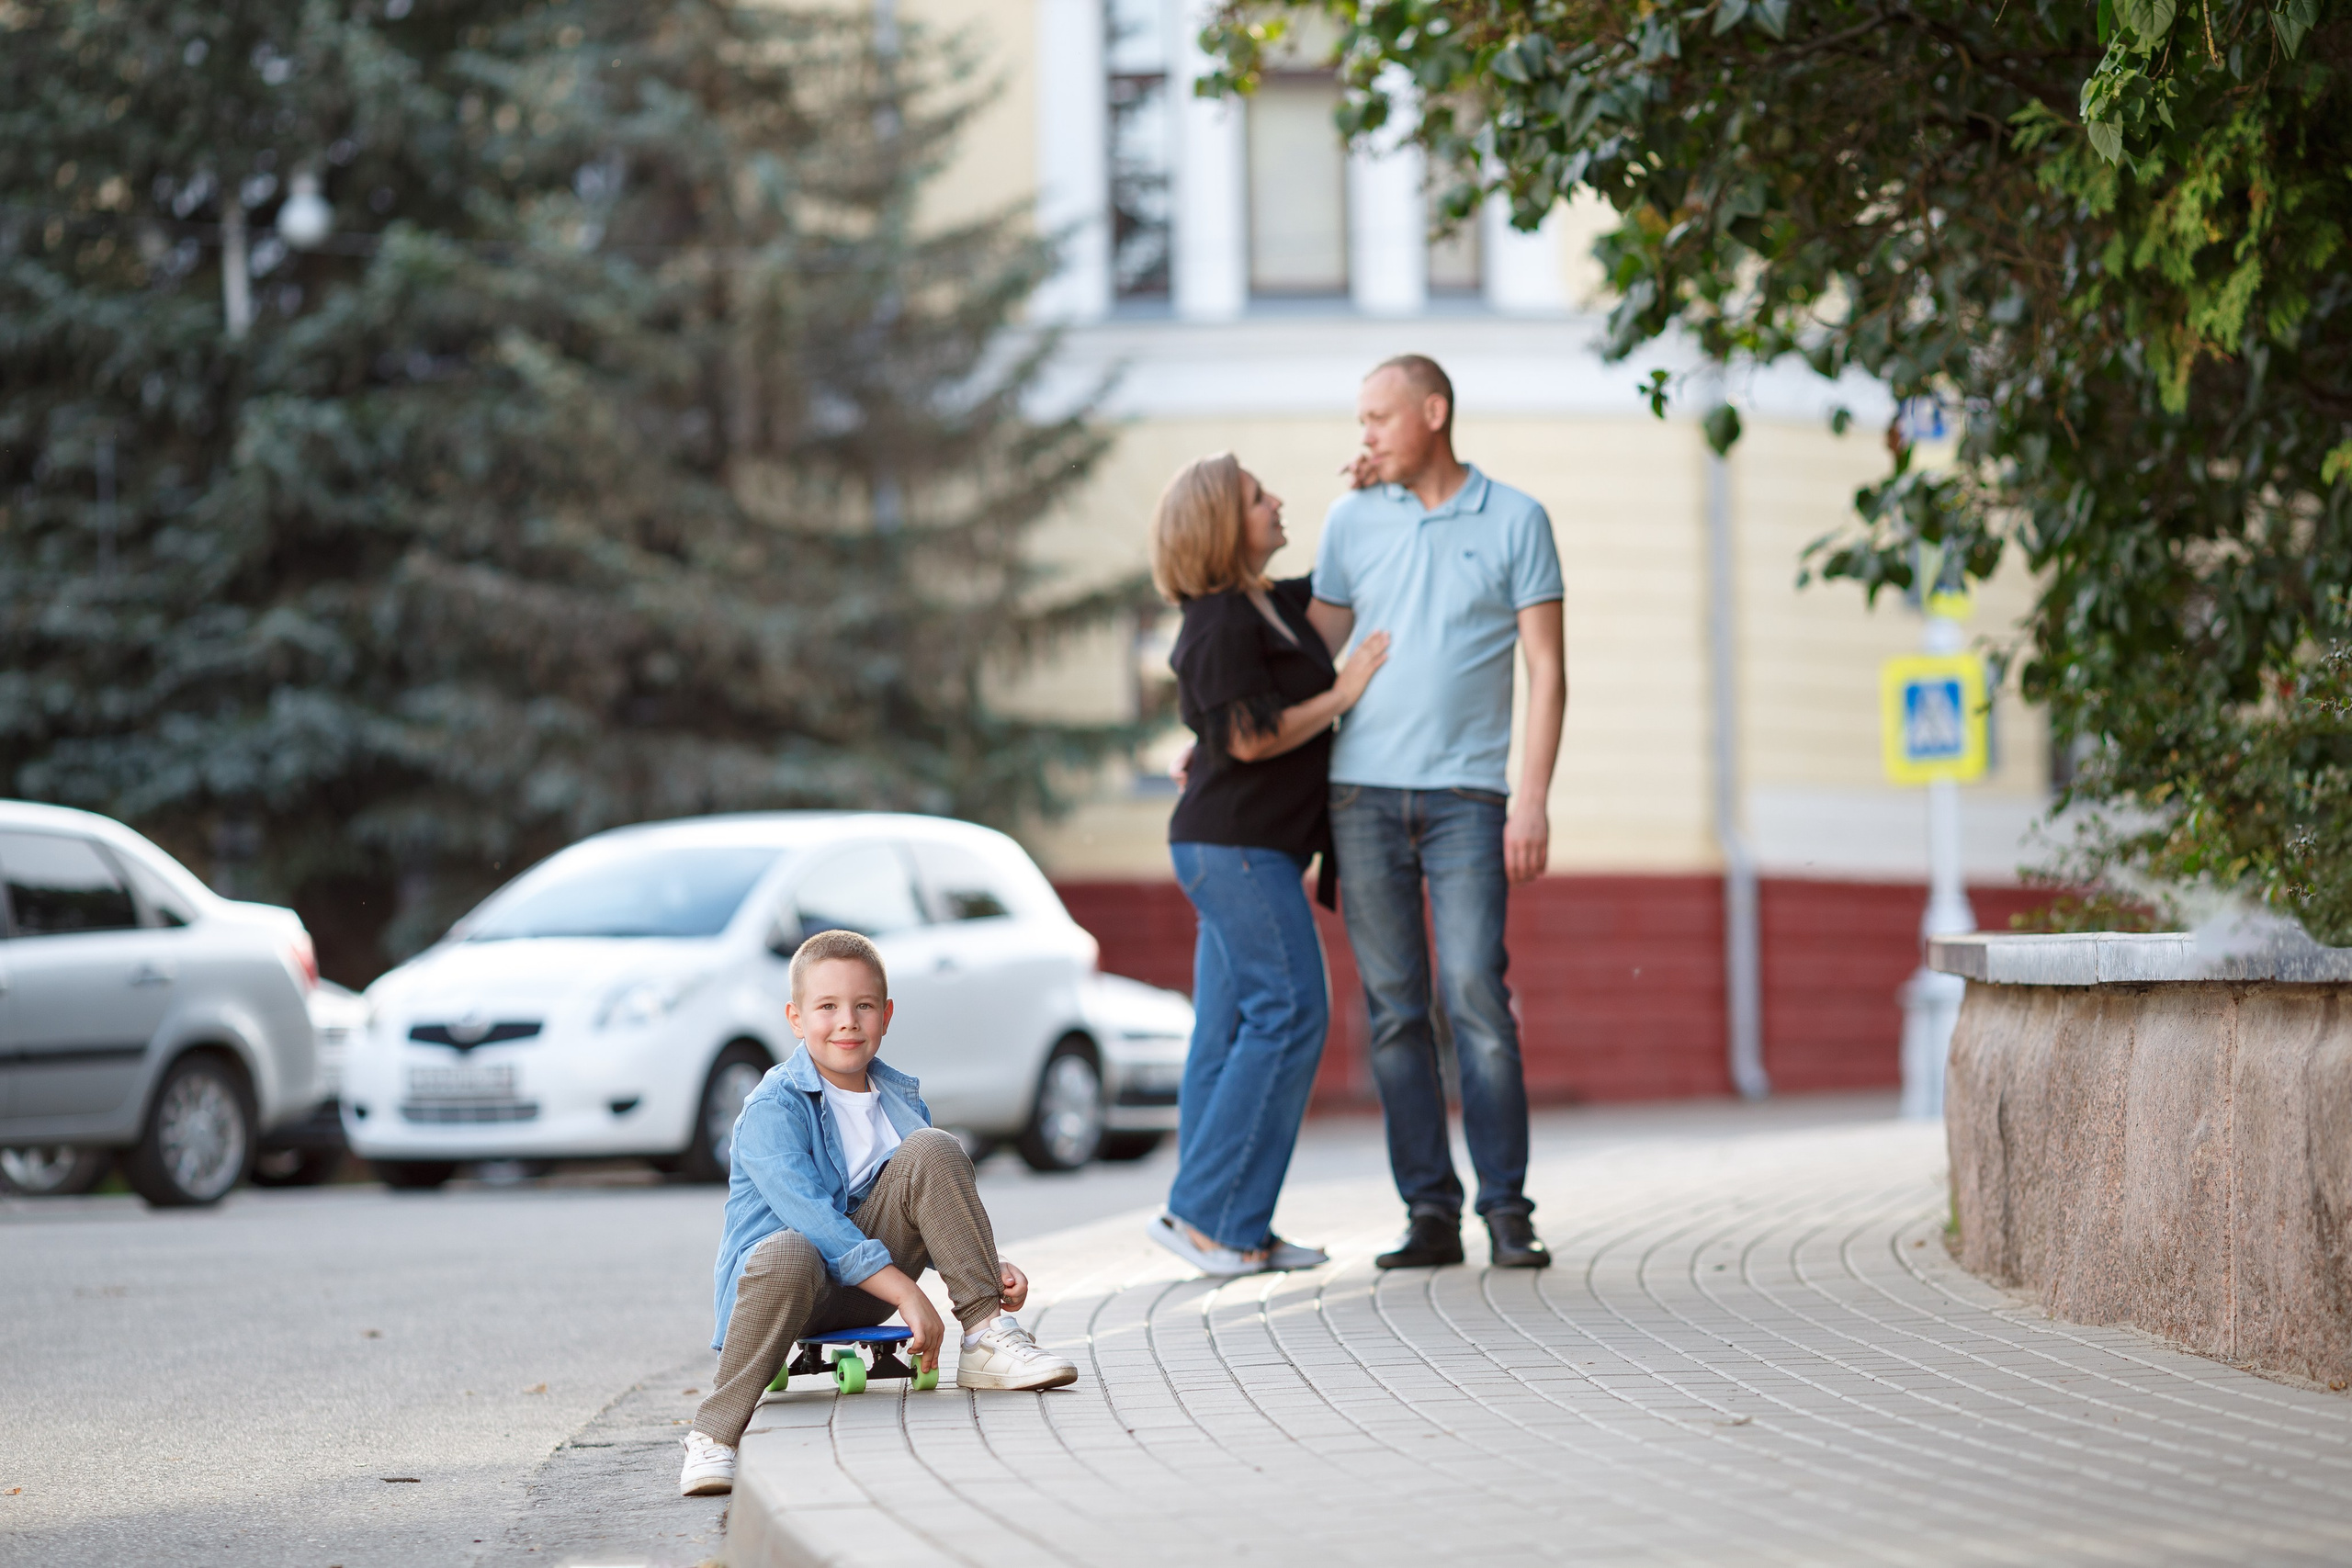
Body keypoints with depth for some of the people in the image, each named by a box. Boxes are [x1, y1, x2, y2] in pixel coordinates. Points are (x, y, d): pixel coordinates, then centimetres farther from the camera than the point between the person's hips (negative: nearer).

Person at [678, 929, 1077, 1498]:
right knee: (788, 1256, -42)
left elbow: (936, 1205, 16)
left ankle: (987, 1339, -14)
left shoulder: (899, 1099, 9)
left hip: (867, 1287, 6)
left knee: (933, 1151, -13)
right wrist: (905, 1292, -31)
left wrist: (990, 1268, -4)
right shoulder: (773, 1109, -13)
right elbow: (808, 1214, -25)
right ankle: (716, 1434, -30)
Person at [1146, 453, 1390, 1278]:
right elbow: (1250, 737, -21)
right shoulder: (1221, 625, -15)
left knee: (1232, 1027, 8)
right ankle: (1204, 1212, -11)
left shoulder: (1270, 606, 14)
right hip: (1236, 845, -10)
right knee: (1288, 1013, -11)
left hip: (1242, 852, 10)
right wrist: (1342, 694, -13)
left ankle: (1236, 1230, 10)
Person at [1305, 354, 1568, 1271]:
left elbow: (1547, 670, 1)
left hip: (1466, 796, -3)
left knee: (1474, 997, -10)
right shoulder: (1351, 522, 11)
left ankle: (1507, 1212, -4)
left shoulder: (1515, 522, 4)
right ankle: (1429, 1213, 5)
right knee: (1394, 1011, 1)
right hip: (1363, 792, 3)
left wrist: (1532, 799, -7)